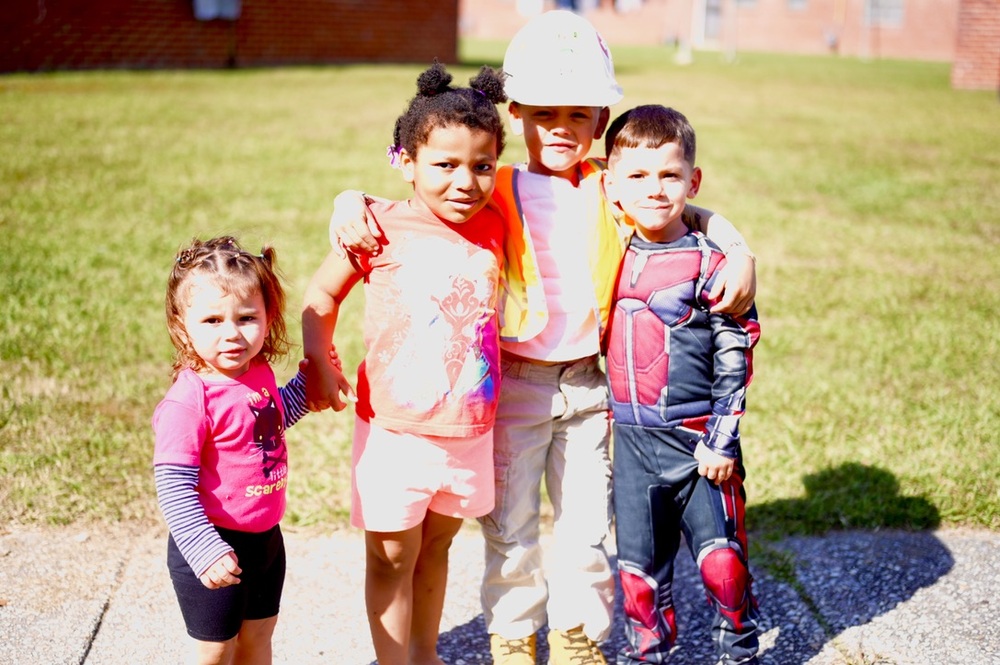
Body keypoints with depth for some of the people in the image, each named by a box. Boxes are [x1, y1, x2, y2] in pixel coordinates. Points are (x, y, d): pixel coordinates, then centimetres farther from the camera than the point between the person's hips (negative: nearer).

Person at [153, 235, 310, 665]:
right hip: (216, 549, -7)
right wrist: (206, 552, -30)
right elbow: (173, 487, -26)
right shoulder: (187, 402, -26)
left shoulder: (258, 373, -2)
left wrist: (309, 381, 13)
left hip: (265, 537, 7)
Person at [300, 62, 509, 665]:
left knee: (436, 545, 22)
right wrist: (318, 361, -12)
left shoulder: (494, 228, -1)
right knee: (391, 556, 10)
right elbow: (322, 297, -1)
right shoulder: (384, 229, -12)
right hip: (395, 430, -4)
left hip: (470, 431, 4)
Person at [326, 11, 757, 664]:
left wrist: (741, 255, -7)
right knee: (511, 525, 8)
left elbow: (690, 212, 9)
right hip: (514, 383, -2)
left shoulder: (611, 190, 3)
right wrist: (352, 201, -22)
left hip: (589, 384, 2)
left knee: (587, 521, 13)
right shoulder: (493, 194, -4)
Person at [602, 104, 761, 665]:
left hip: (698, 439, -4)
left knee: (720, 556, 3)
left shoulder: (710, 265, -10)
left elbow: (736, 358, -8)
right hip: (632, 439, 4)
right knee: (639, 560, 11)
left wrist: (722, 441, -10)